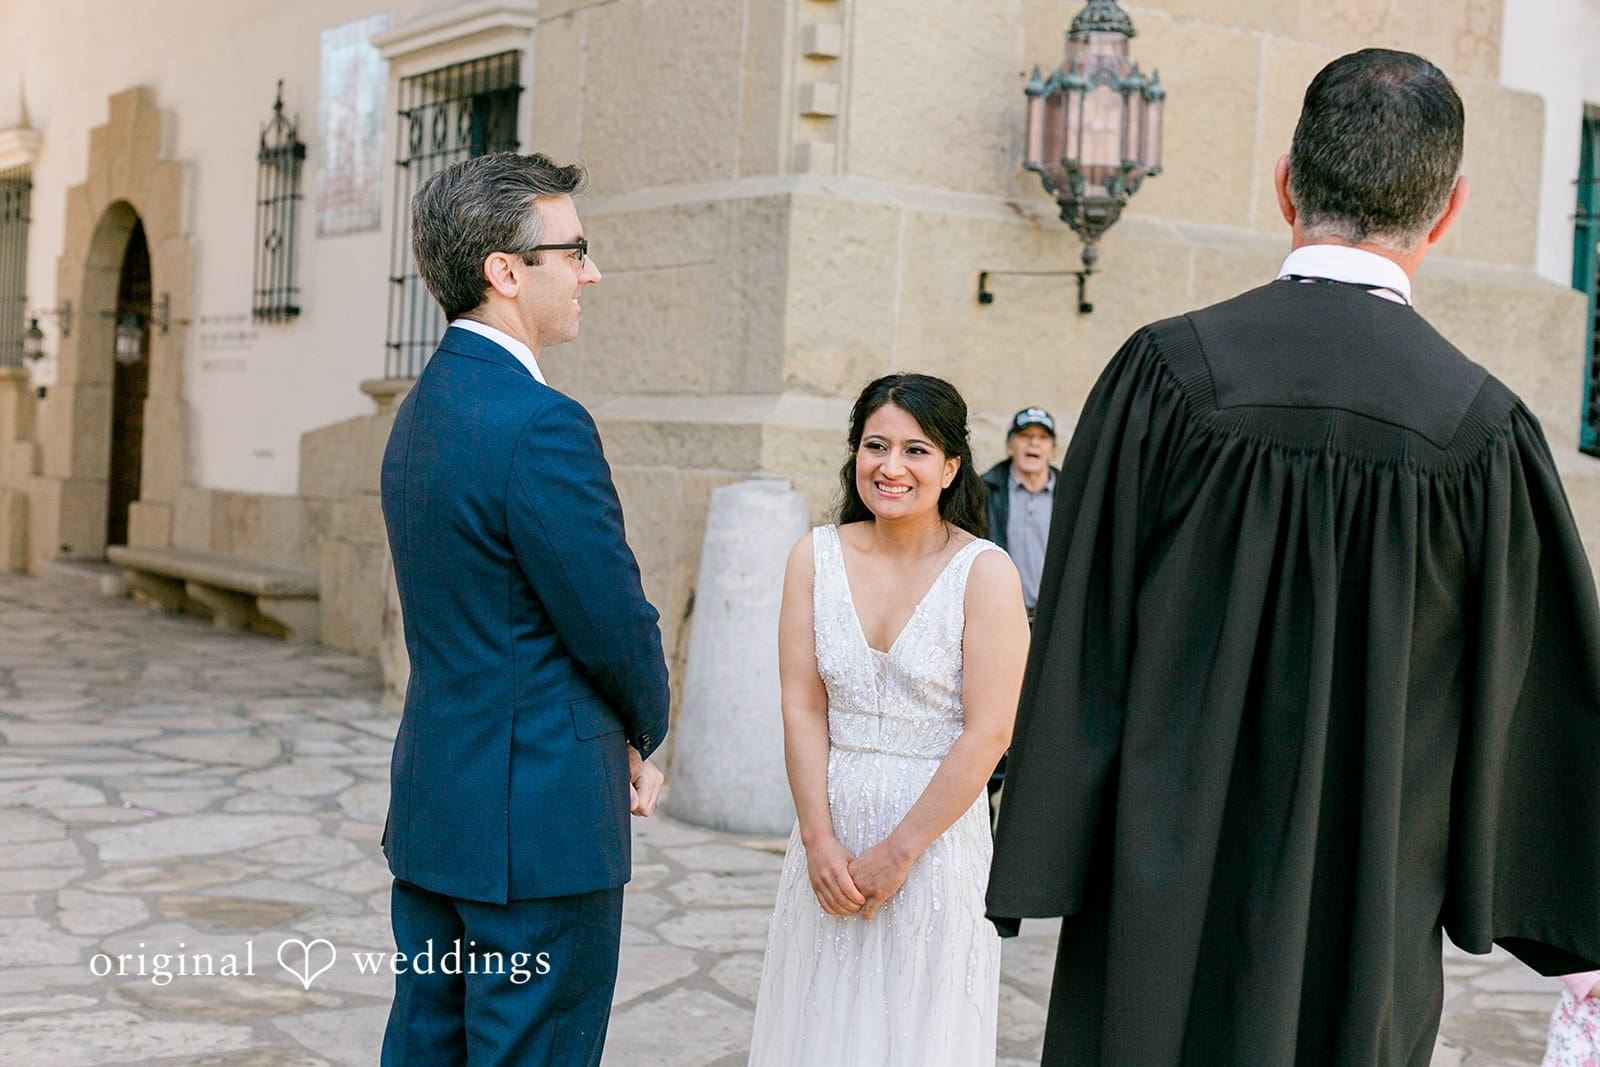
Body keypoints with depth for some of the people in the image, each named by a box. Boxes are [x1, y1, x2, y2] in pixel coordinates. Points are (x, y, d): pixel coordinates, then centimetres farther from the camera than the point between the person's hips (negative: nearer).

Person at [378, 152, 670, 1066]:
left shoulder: (425, 407, 10)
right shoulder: (543, 424, -21)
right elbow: (616, 625, -17)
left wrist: (621, 742, 7)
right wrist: (647, 729, 5)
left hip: (435, 805, 10)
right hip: (542, 819, -9)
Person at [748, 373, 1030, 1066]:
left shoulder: (984, 573, -10)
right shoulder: (817, 557, 0)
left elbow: (988, 733, -13)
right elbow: (802, 707, -2)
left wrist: (899, 851, -12)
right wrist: (819, 839, -10)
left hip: (936, 832, -3)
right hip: (830, 833, 3)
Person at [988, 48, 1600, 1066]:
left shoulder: (1166, 371, -10)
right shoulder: (1484, 427, -9)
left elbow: (1078, 641, -8)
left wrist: (1044, 870, 2)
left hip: (1163, 903, 0)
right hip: (1367, 917, 0)